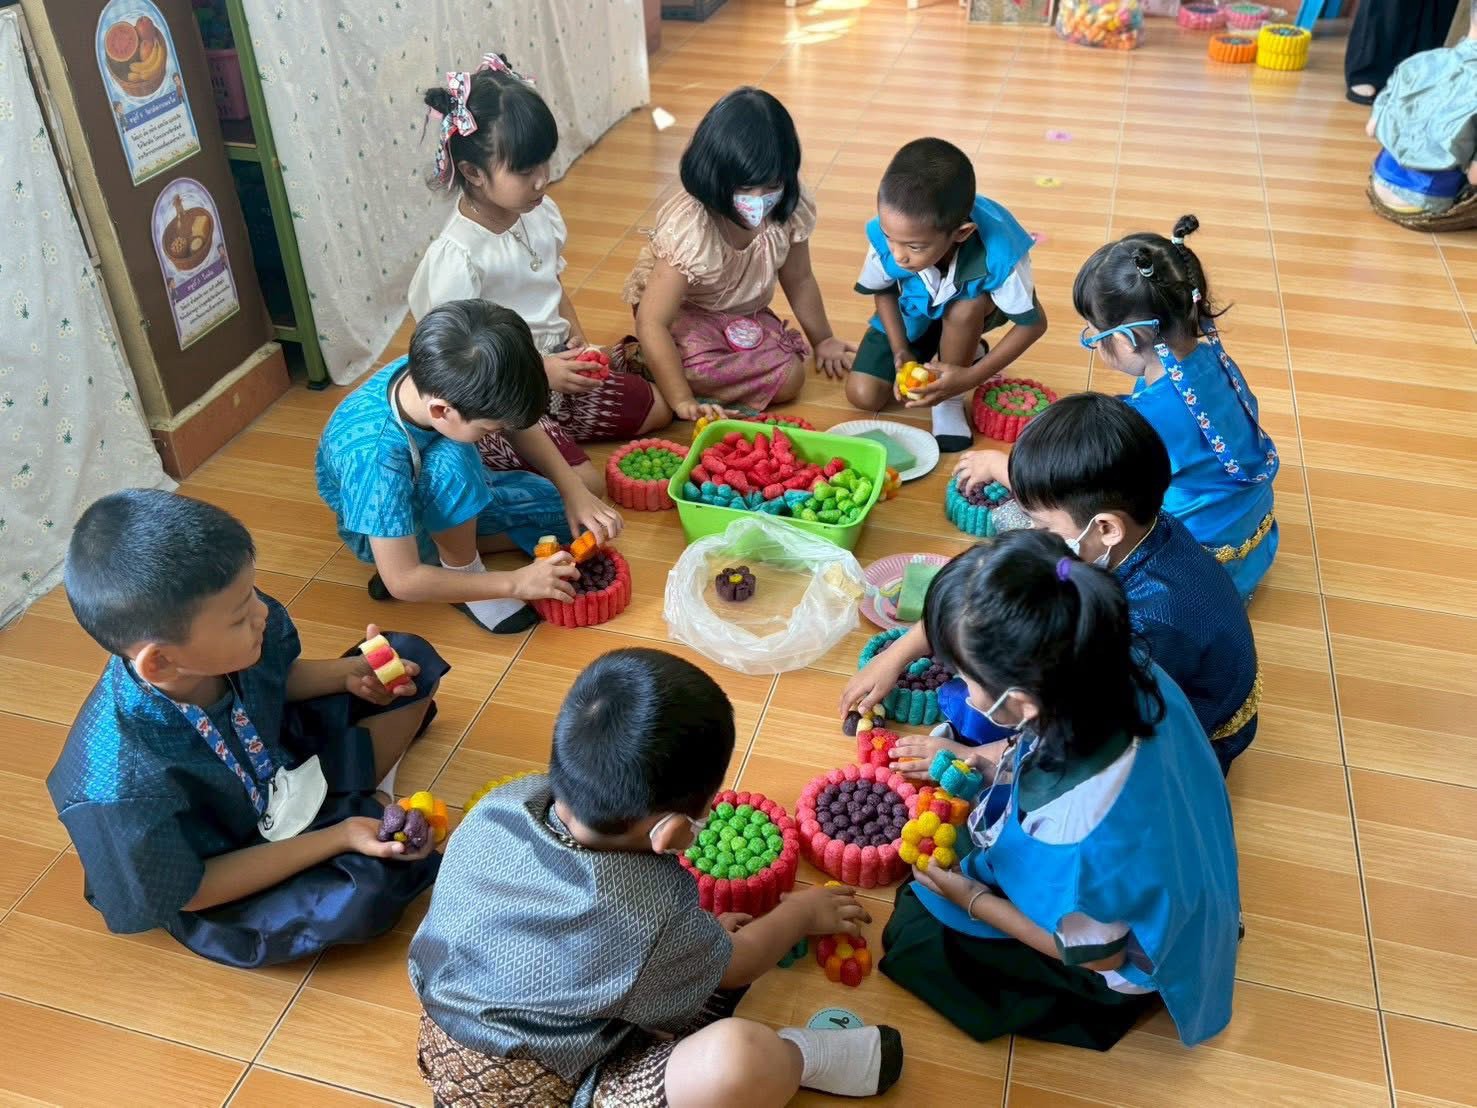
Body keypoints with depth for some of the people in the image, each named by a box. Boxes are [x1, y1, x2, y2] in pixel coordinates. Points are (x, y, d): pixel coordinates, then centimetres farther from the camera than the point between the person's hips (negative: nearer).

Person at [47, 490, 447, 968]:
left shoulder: (254, 629, -23)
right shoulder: (121, 782, -39)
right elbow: (188, 892, -24)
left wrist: (350, 673, -15)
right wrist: (340, 837, -28)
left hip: (281, 758, 6)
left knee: (413, 659, 4)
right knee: (364, 892, -33)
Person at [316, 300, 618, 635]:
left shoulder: (437, 376, -27)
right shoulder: (377, 457, -41)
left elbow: (520, 425, -7)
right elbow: (402, 581, -36)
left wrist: (575, 492, -15)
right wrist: (514, 583, -32)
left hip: (446, 497, 7)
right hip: (386, 526, -7)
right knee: (449, 461, -37)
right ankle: (463, 570, -14)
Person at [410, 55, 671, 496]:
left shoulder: (540, 213, -4)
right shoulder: (455, 256, -26)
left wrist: (580, 344, -3)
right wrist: (541, 371, -24)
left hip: (556, 362, 8)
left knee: (657, 408, 13)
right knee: (585, 483, -20)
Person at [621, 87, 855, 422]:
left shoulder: (789, 209, -19)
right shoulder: (688, 228, -34)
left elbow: (799, 281, 0)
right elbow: (651, 322, -35)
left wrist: (822, 340, 11)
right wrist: (683, 401, -39)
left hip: (745, 312, 6)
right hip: (682, 311, -6)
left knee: (791, 376, -14)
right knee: (702, 372, -34)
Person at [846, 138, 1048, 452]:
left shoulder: (999, 253, -42)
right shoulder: (885, 237, -34)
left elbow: (1034, 323, -26)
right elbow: (883, 291, -9)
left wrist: (970, 377, -32)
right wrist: (901, 353, -20)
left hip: (967, 316, -2)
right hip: (910, 317, 3)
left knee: (967, 306, -38)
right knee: (863, 395, -10)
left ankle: (951, 401, -10)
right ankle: (963, 351, 13)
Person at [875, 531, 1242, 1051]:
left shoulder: (1072, 834, -46)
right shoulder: (1131, 676, -28)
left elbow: (1094, 954, -23)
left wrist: (972, 899, -14)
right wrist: (984, 764, -7)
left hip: (1127, 962, -6)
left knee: (914, 934, 6)